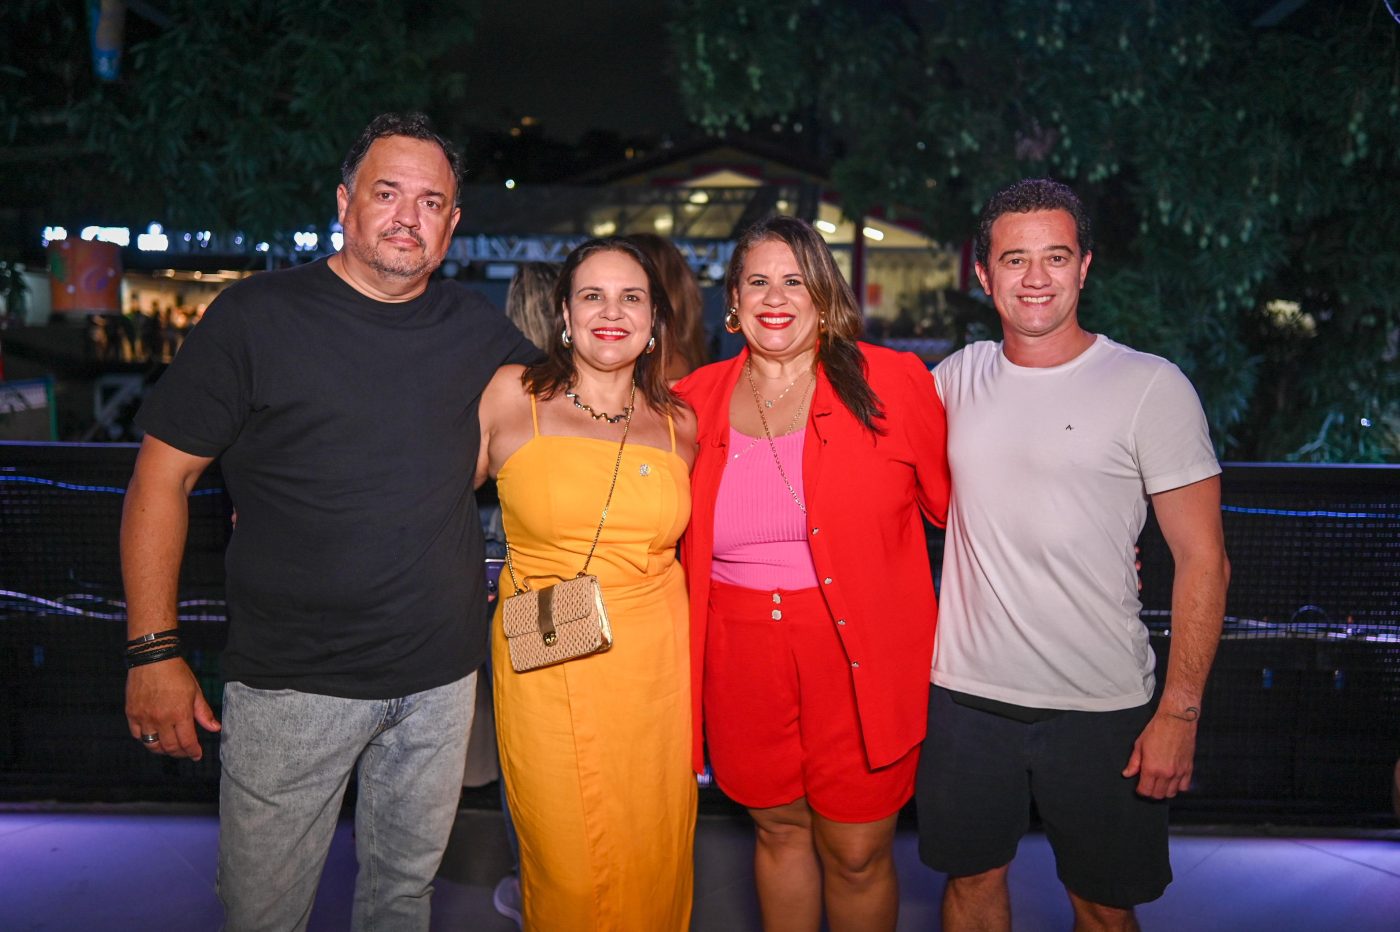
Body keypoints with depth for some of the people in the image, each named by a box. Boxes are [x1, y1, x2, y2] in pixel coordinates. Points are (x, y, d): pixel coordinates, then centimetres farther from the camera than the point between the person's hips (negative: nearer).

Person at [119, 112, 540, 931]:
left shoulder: (479, 330, 3)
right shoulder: (258, 317, -8)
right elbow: (163, 476, -6)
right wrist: (154, 649, -9)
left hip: (441, 676, 3)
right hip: (294, 680, -3)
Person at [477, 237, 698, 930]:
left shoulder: (680, 425, 5)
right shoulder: (512, 395, -2)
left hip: (655, 666, 2)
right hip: (545, 669, -2)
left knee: (652, 865, 12)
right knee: (566, 871, 6)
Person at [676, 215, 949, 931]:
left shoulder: (892, 381, -4)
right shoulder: (695, 400, 4)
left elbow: (951, 502, 2)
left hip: (863, 657, -2)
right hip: (742, 658, 3)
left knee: (856, 853, 9)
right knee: (779, 830, 19)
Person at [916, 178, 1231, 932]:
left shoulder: (1151, 387, -7)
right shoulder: (959, 376, 3)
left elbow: (1203, 562, -6)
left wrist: (1179, 711, -11)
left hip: (1101, 705, -2)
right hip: (967, 693, 3)